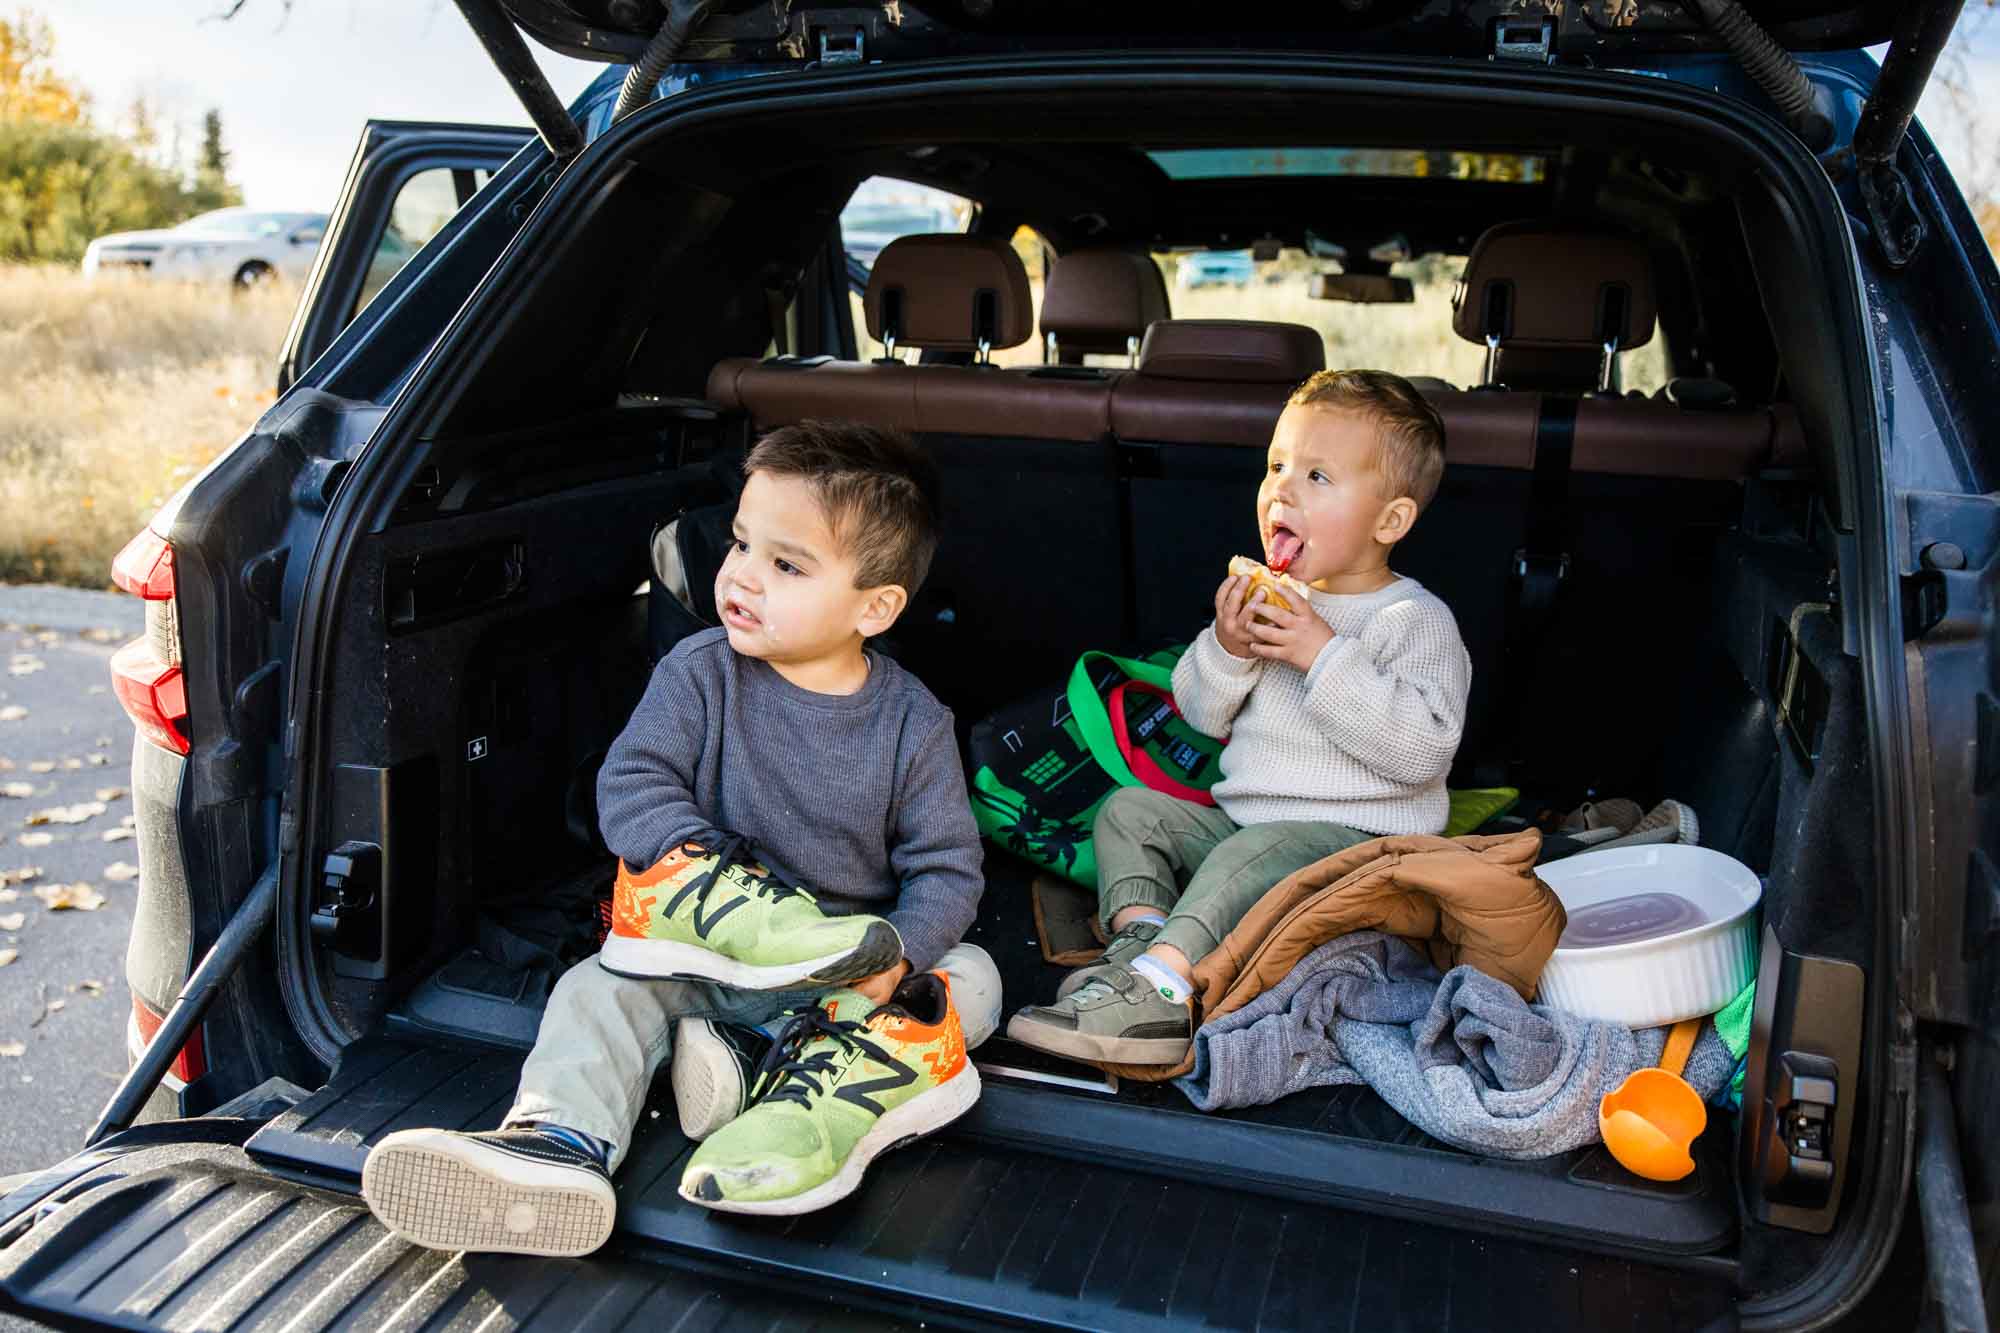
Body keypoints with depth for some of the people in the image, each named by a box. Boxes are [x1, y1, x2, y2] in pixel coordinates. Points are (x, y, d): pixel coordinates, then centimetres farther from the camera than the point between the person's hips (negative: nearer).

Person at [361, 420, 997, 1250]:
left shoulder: (913, 723, -8)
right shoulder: (699, 673, -5)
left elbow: (947, 867, -8)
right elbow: (630, 785, -14)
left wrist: (898, 956, -28)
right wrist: (711, 871, -31)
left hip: (846, 958, 0)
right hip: (702, 958, 1)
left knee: (970, 977, -20)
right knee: (601, 989, -21)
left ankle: (839, 1093, -40)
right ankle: (557, 1138, -44)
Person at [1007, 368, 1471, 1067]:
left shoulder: (1416, 620, -8)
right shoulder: (1271, 601, 12)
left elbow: (1422, 751, -21)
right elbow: (1202, 713, 12)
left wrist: (1327, 658, -23)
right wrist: (1226, 650, -9)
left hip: (1354, 842, -7)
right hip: (1239, 819, 8)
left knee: (1259, 852, -34)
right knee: (1131, 807, -3)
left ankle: (1160, 984, -42)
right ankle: (1139, 938, -26)